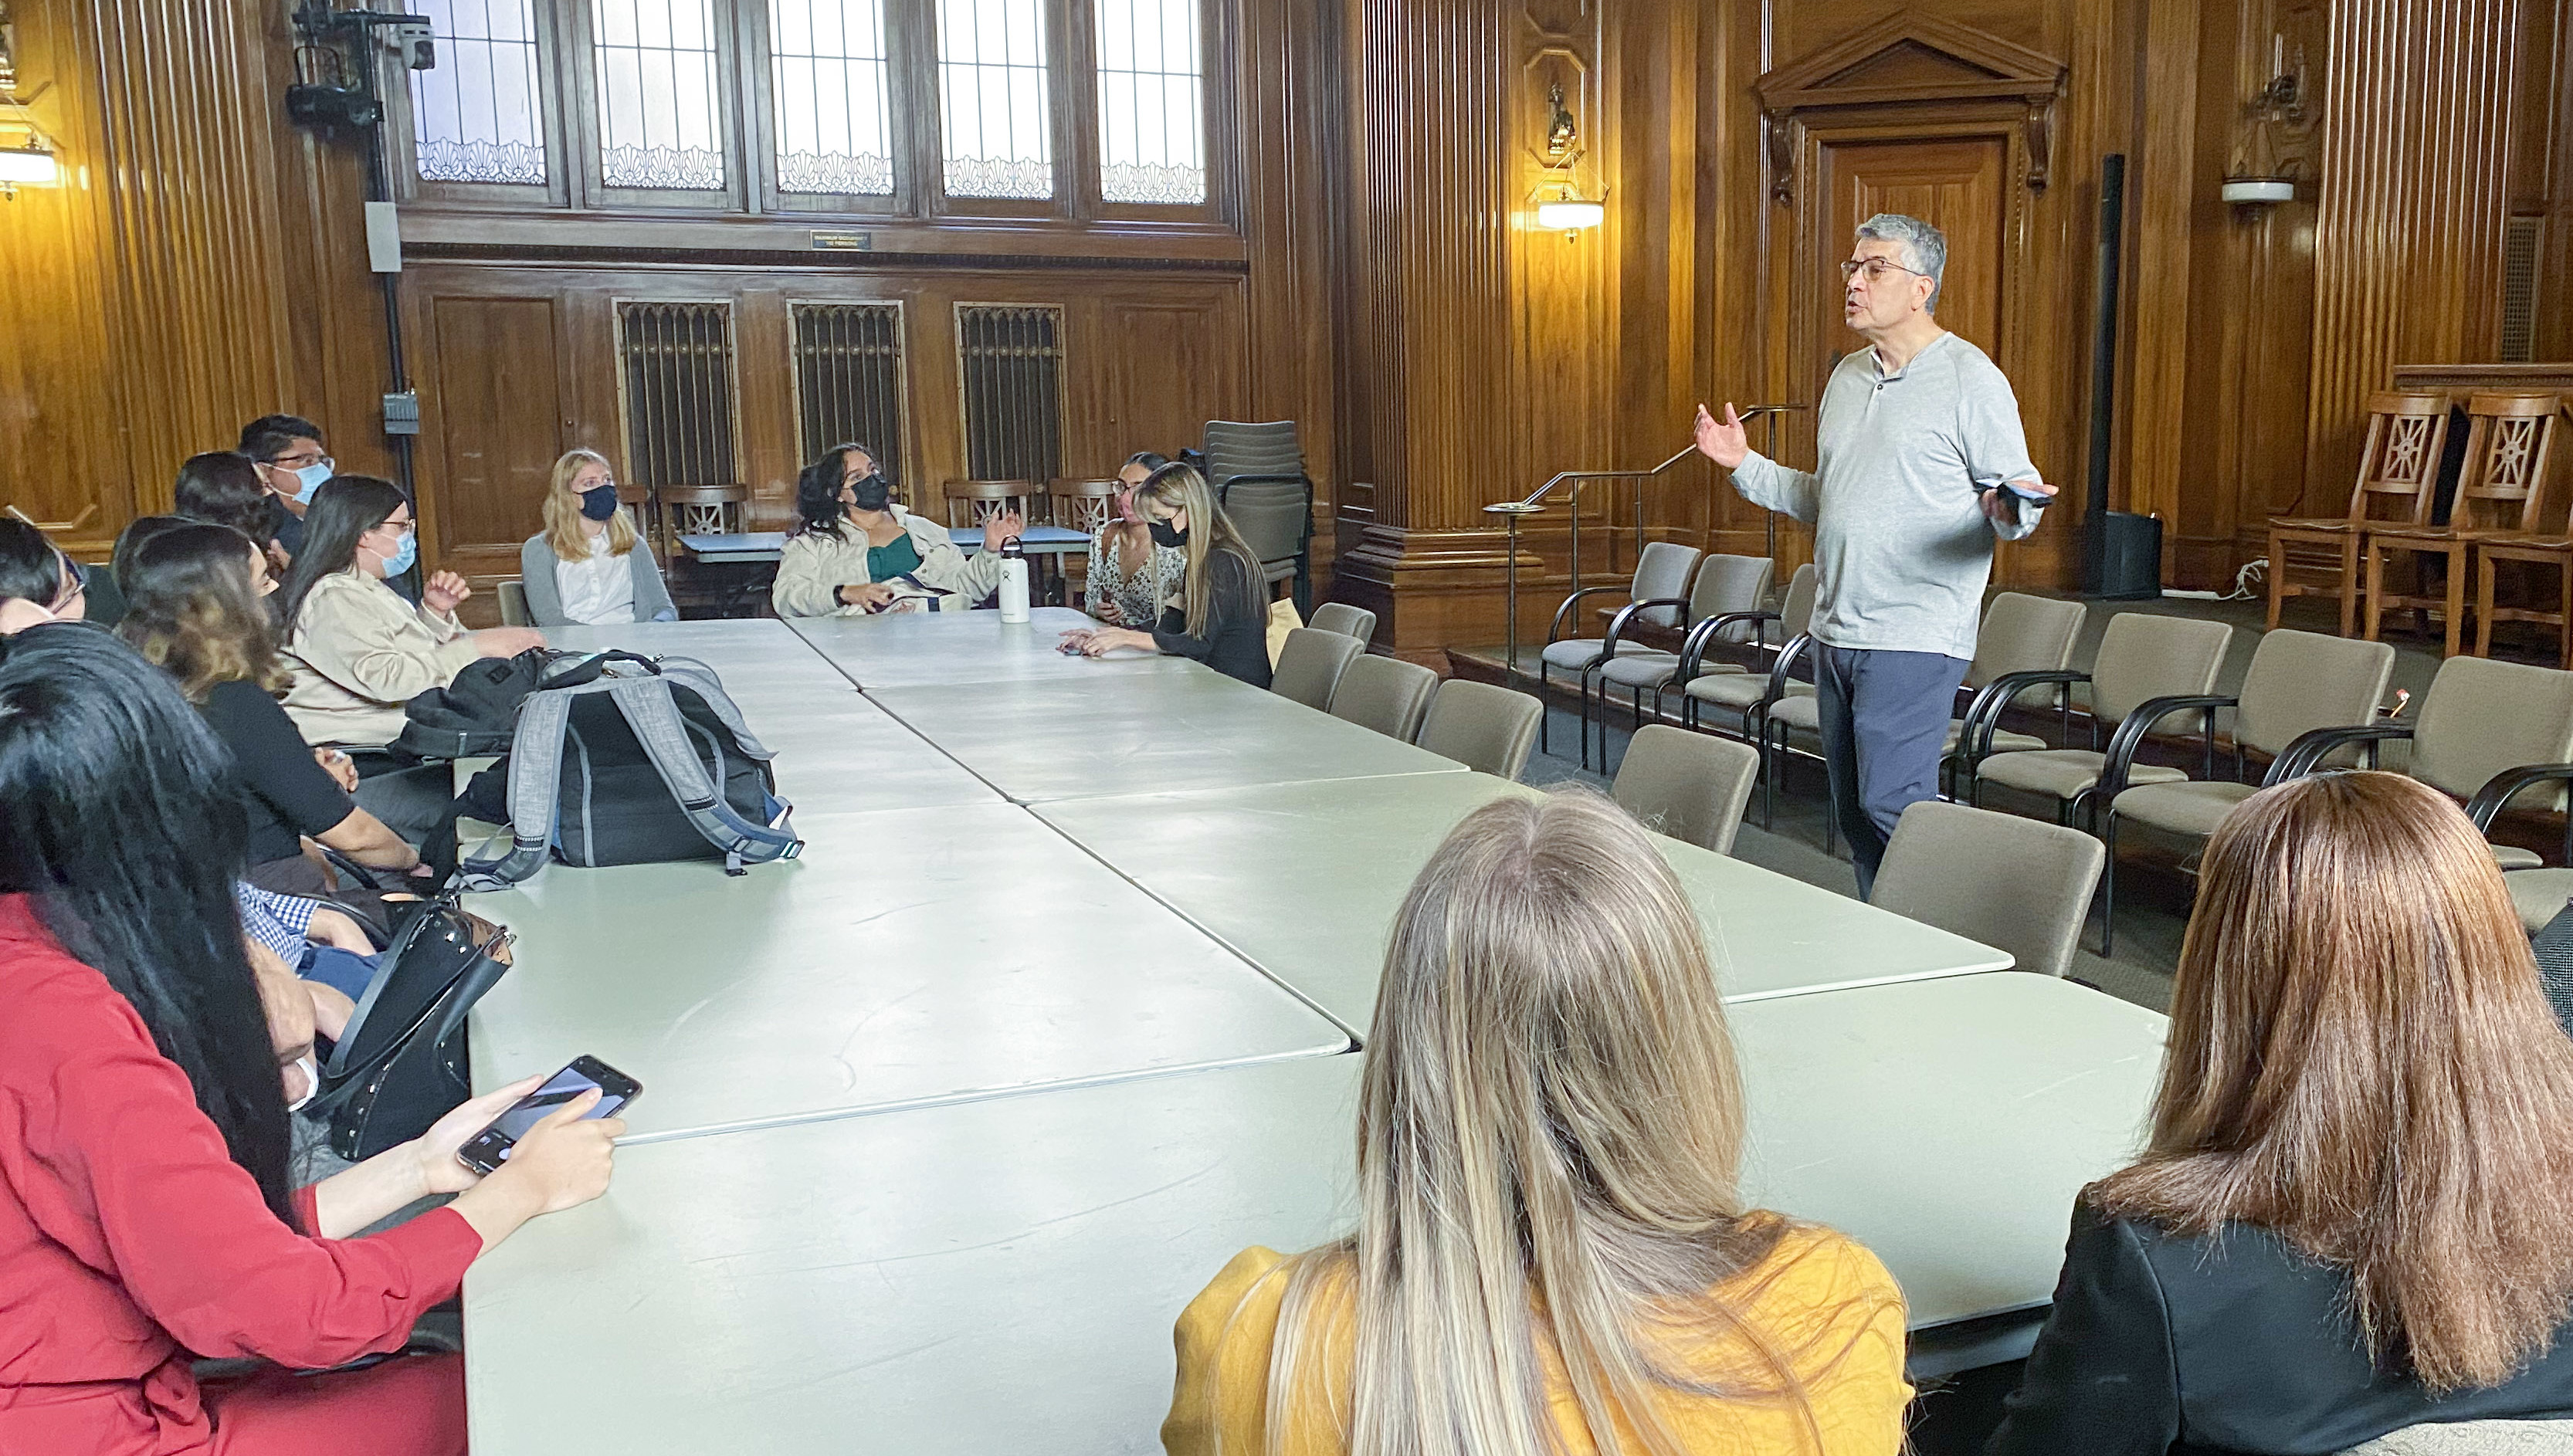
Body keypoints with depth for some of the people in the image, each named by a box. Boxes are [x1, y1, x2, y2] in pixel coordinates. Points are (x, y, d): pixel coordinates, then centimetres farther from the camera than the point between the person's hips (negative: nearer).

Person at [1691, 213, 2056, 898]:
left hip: (1915, 638, -8)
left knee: (1892, 806, -13)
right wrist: (1747, 466, 17)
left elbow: (2018, 495, -7)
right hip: (1835, 631, 8)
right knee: (1853, 812, 12)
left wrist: (2009, 509, -29)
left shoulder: (1970, 378, -7)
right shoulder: (1847, 376, 16)